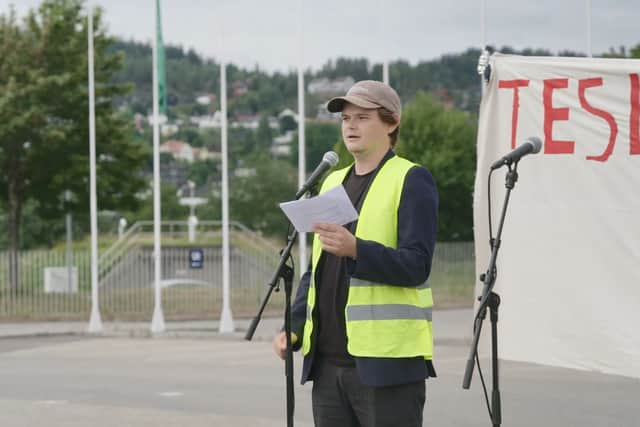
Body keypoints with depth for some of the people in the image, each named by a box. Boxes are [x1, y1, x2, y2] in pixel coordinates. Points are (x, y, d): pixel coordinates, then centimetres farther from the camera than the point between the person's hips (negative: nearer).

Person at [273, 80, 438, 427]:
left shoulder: (411, 180, -4)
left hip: (386, 360, -7)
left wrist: (355, 249, -29)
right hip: (328, 359, 7)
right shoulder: (333, 182, 18)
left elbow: (416, 265, -14)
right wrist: (294, 327, 9)